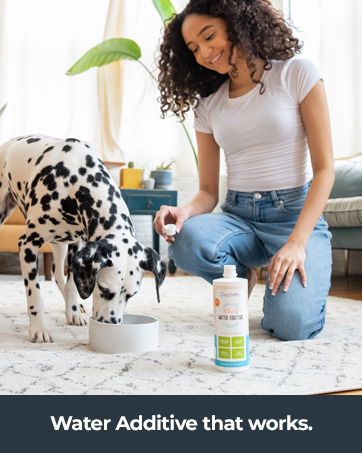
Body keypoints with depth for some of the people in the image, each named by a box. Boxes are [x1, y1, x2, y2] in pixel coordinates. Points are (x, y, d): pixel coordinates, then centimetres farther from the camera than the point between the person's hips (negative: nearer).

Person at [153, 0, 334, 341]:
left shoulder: (296, 74, -1)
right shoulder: (207, 105, 10)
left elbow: (324, 169, -6)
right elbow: (208, 191, 8)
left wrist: (297, 241, -18)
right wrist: (186, 211, -17)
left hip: (297, 213, -3)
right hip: (237, 216, 3)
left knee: (291, 324, -27)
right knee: (188, 242, -32)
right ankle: (240, 276, 3)